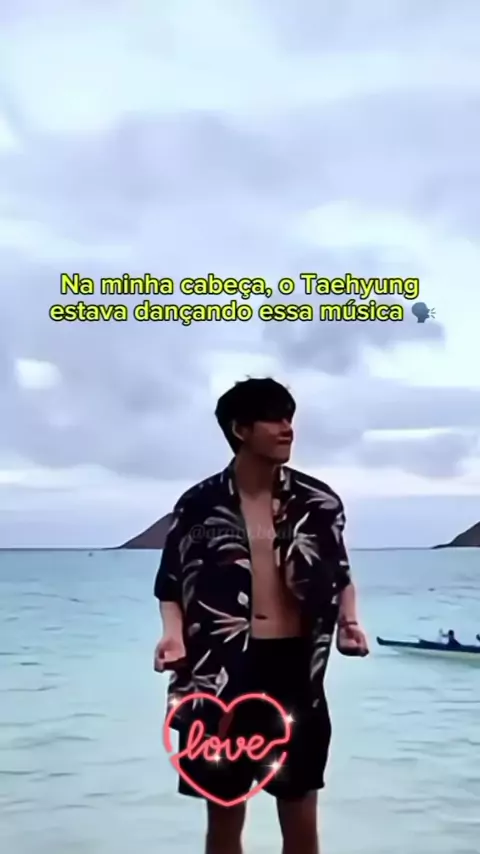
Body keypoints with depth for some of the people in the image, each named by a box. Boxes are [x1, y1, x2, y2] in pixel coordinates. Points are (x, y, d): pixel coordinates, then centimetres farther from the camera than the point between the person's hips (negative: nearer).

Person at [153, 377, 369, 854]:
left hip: (294, 667, 1)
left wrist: (348, 621, -6)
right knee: (224, 815, 12)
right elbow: (171, 583, 4)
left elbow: (339, 576, 12)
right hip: (223, 670, -1)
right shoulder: (199, 505, -3)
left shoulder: (318, 501, 0)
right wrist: (174, 633, -13)